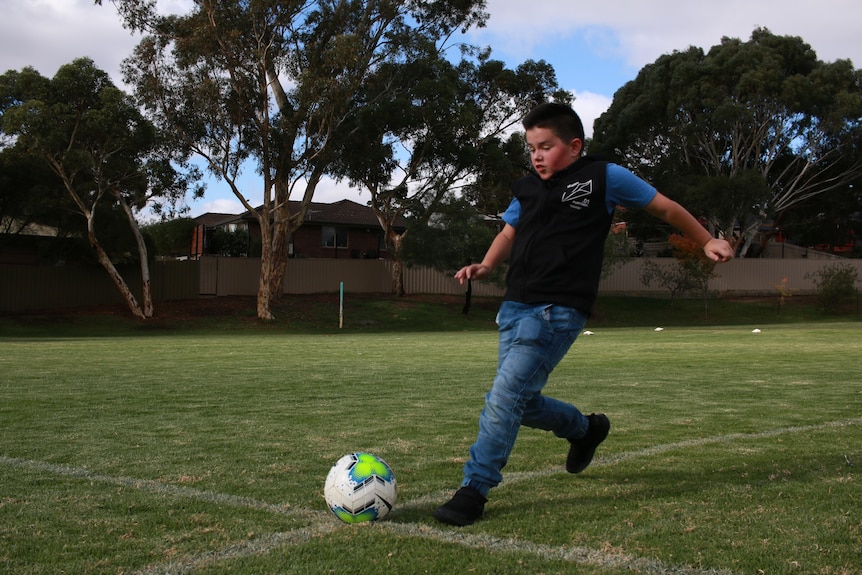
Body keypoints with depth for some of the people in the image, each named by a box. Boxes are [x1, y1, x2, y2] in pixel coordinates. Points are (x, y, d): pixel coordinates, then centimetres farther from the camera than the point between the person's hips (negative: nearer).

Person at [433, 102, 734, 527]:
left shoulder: (604, 177, 0)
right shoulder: (527, 188, 14)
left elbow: (665, 208, 11)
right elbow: (509, 233, 26)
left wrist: (707, 241, 16)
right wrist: (486, 265, 6)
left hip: (558, 311, -7)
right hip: (515, 305, 7)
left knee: (504, 398, -15)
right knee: (521, 403, 12)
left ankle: (474, 491, -5)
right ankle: (586, 429, 40)